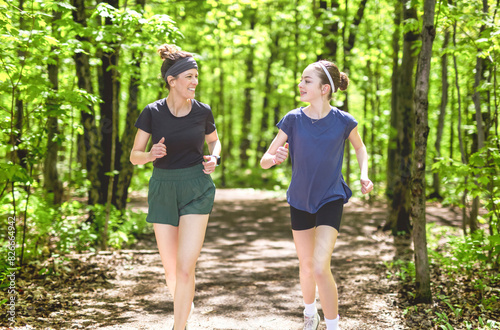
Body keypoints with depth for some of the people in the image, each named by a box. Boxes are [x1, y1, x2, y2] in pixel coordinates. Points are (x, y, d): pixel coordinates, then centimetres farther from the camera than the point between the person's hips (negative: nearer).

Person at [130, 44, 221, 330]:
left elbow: (214, 140, 17)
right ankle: (185, 304, 42)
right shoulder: (152, 112, -6)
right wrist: (151, 154, -24)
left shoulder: (203, 112, -3)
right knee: (171, 268, 10)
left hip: (197, 190, -1)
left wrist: (214, 159, -5)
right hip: (163, 189, 1)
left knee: (185, 267, -13)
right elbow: (135, 156, -1)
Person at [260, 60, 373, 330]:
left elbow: (360, 147, 10)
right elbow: (264, 161, -8)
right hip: (300, 201, 3)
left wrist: (364, 175, -7)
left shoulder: (343, 122, -13)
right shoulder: (293, 119, -11)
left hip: (330, 199, -2)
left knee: (320, 268, -17)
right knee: (306, 265, 17)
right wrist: (274, 158, -32)